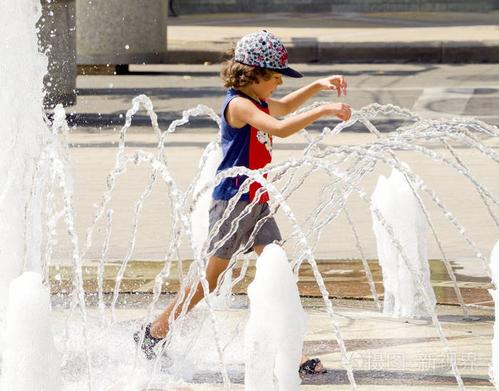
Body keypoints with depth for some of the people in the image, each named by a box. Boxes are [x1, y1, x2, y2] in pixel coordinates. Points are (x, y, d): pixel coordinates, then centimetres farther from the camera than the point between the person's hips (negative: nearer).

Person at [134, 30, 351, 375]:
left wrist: (319, 86, 22)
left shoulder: (257, 102, 11)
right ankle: (154, 333, 17)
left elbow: (283, 107, 34)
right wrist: (323, 111, -30)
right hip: (233, 201, -9)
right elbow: (280, 128, -33)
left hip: (258, 202, 9)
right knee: (211, 278, 1)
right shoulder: (239, 104, -19)